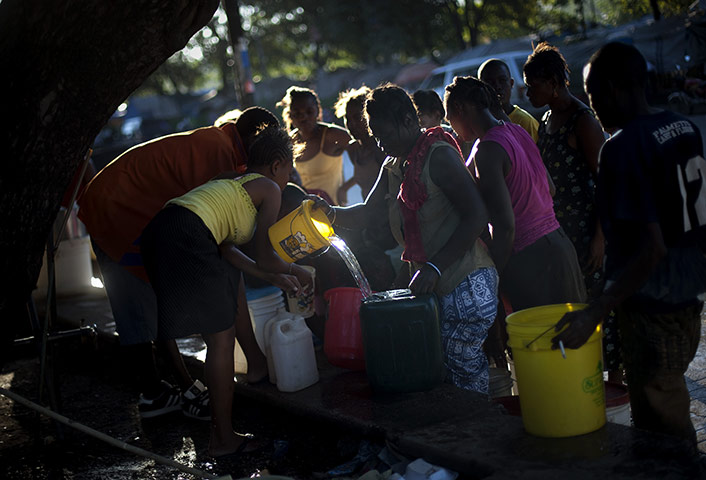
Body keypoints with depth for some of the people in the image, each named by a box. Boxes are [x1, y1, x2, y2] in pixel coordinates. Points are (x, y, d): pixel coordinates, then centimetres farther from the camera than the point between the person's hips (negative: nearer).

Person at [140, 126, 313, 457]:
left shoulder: (232, 181, 31)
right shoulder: (268, 189, 9)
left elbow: (224, 248, 24)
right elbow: (266, 258, 3)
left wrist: (271, 277, 27)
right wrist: (294, 271, 23)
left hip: (158, 234, 9)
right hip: (185, 239, -9)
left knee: (234, 287, 29)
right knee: (222, 336, -2)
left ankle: (258, 366, 46)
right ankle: (222, 439, 2)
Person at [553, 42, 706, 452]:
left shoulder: (623, 147, -21)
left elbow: (651, 249, -26)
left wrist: (594, 314, -26)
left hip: (652, 313, -9)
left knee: (662, 433, 3)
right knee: (673, 419, 21)